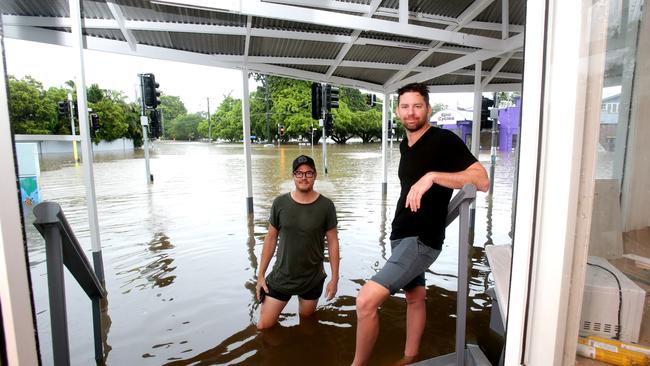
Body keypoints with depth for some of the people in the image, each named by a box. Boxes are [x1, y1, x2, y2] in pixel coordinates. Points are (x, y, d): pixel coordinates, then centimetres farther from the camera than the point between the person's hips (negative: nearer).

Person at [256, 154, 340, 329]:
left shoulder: (326, 205, -11)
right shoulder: (280, 203, -8)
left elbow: (332, 242, -5)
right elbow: (271, 239, -1)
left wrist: (335, 278, -5)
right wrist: (261, 274, 0)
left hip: (313, 280, 0)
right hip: (281, 277, 1)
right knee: (264, 326, 6)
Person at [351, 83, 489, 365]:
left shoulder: (444, 140, -13)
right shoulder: (405, 145, 11)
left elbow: (482, 181, -22)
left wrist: (432, 176, -31)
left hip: (421, 240, -8)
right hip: (401, 236, 8)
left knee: (366, 299, -15)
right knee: (414, 297, 21)